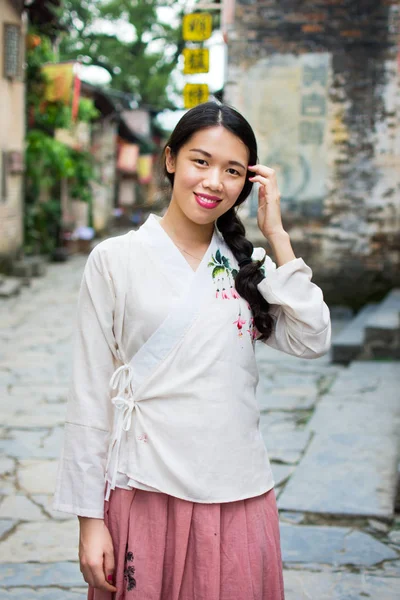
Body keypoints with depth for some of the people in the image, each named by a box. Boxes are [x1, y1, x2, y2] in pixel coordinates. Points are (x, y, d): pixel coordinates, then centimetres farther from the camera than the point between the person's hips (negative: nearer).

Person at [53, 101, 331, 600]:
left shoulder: (249, 264, 7)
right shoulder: (116, 259, -3)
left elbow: (311, 341, -7)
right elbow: (90, 395, -3)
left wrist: (276, 234, -6)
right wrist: (89, 518, -4)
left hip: (239, 496, 3)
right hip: (147, 495, -3)